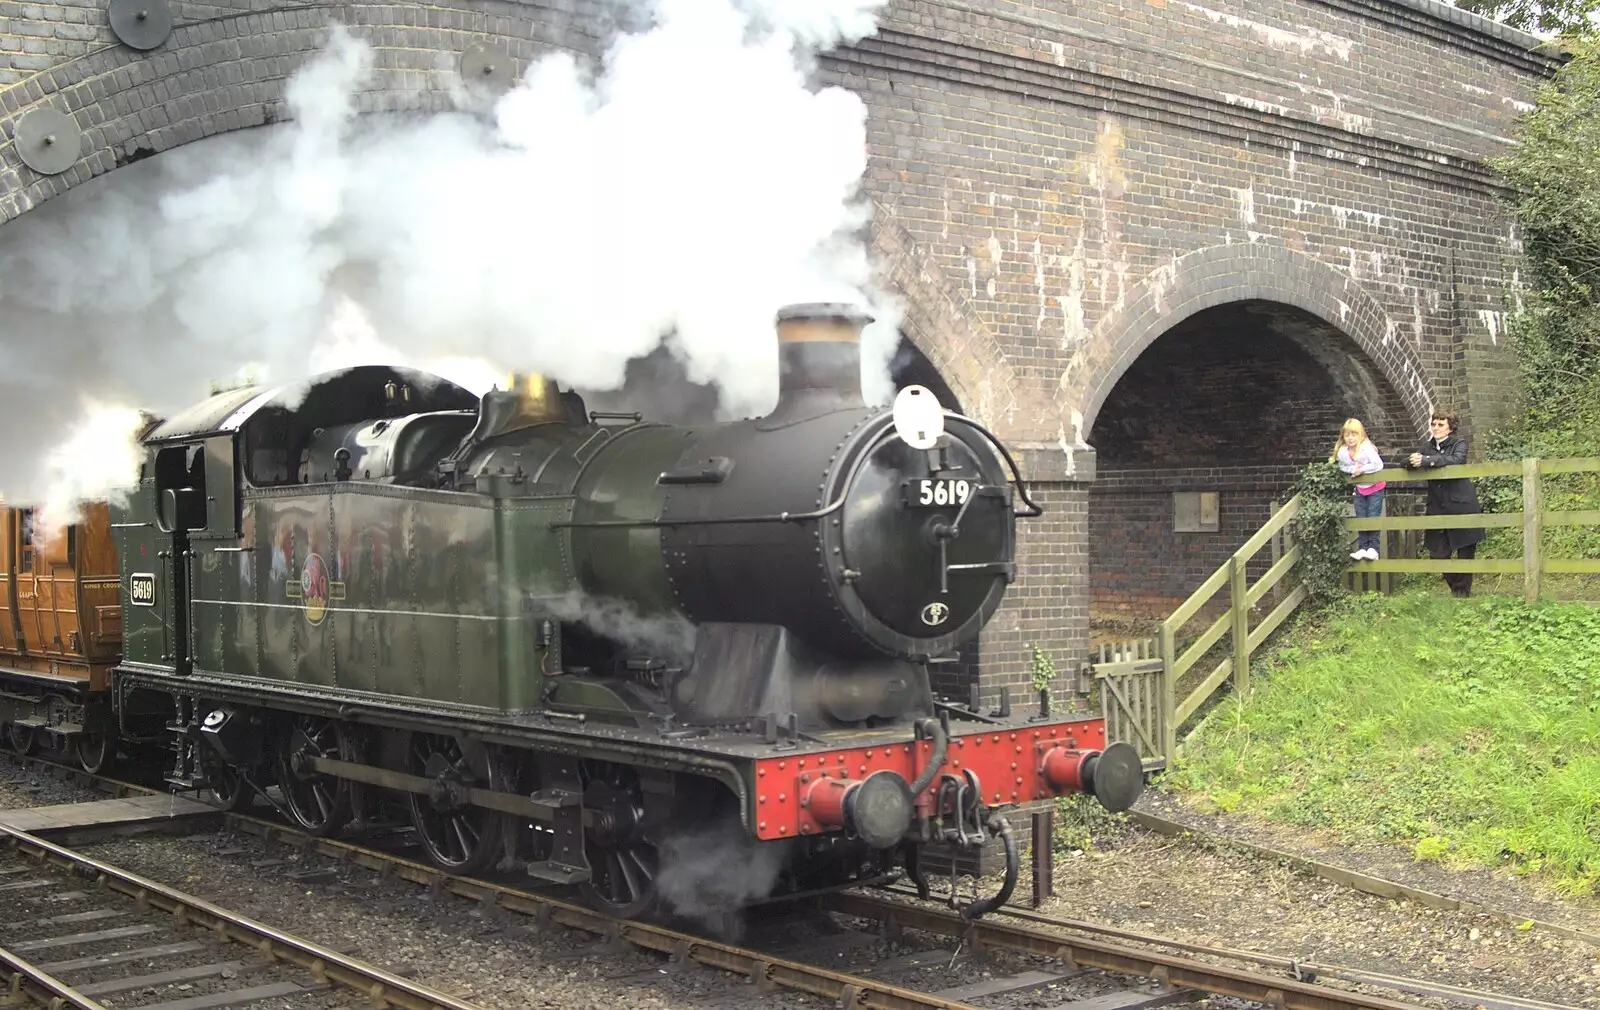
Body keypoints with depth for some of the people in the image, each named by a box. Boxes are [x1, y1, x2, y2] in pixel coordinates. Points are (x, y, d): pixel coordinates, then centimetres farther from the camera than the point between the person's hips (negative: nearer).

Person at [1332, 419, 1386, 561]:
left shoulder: (1366, 448, -25)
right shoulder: (1342, 452, -10)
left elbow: (1379, 464, -28)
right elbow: (1342, 467, 3)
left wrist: (1362, 469, -26)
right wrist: (1352, 469, -17)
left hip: (1375, 487, -5)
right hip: (1360, 488, 5)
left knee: (1373, 517, -6)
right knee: (1361, 519, 6)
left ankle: (1373, 548, -2)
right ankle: (1362, 548, 10)